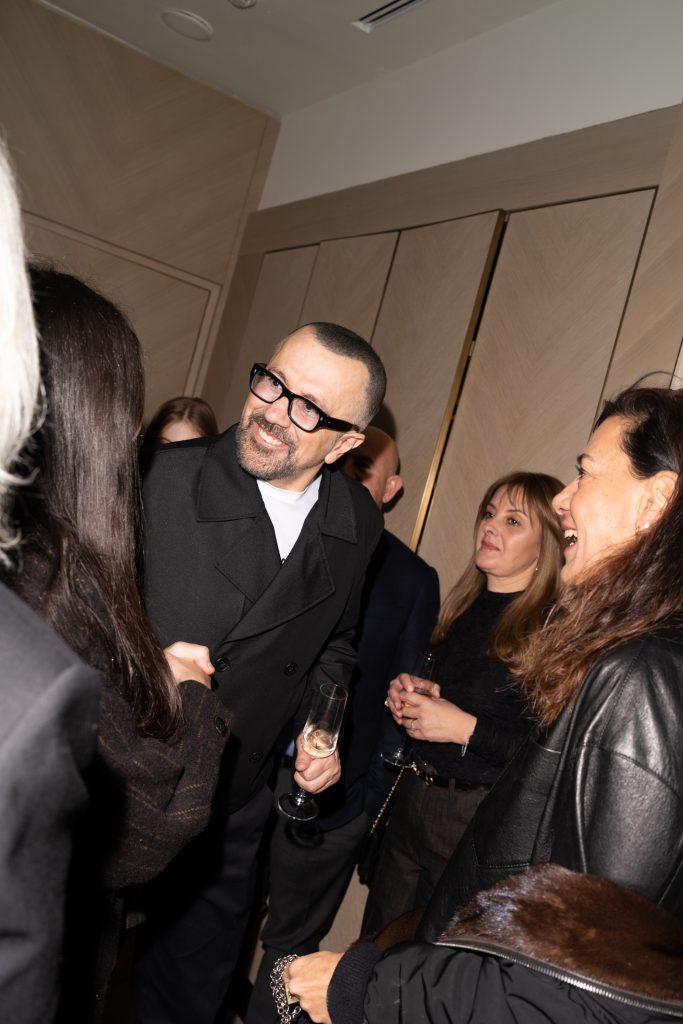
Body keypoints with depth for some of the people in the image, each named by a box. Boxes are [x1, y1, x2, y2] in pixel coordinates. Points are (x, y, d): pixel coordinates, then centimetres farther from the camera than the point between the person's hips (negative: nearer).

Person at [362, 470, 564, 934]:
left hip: (478, 820, -7)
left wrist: (467, 728, -22)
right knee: (378, 943, 20)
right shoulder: (465, 605, 6)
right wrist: (412, 691, 1)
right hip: (412, 798, 7)